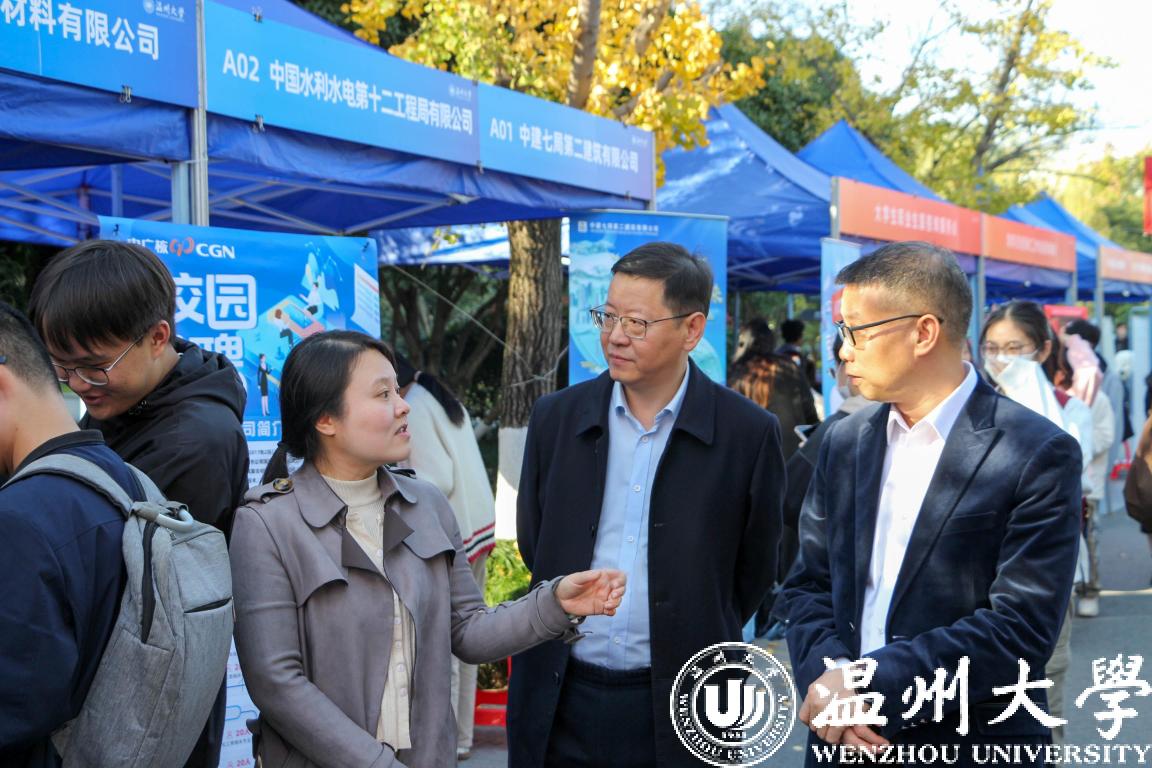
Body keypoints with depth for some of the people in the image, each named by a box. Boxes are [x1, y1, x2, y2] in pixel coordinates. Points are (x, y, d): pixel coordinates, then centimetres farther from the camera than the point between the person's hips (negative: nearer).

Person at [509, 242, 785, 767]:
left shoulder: (749, 434, -6)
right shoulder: (555, 418, 2)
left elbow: (754, 572, 4)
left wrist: (696, 644, 9)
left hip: (679, 706, -2)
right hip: (563, 702, 2)